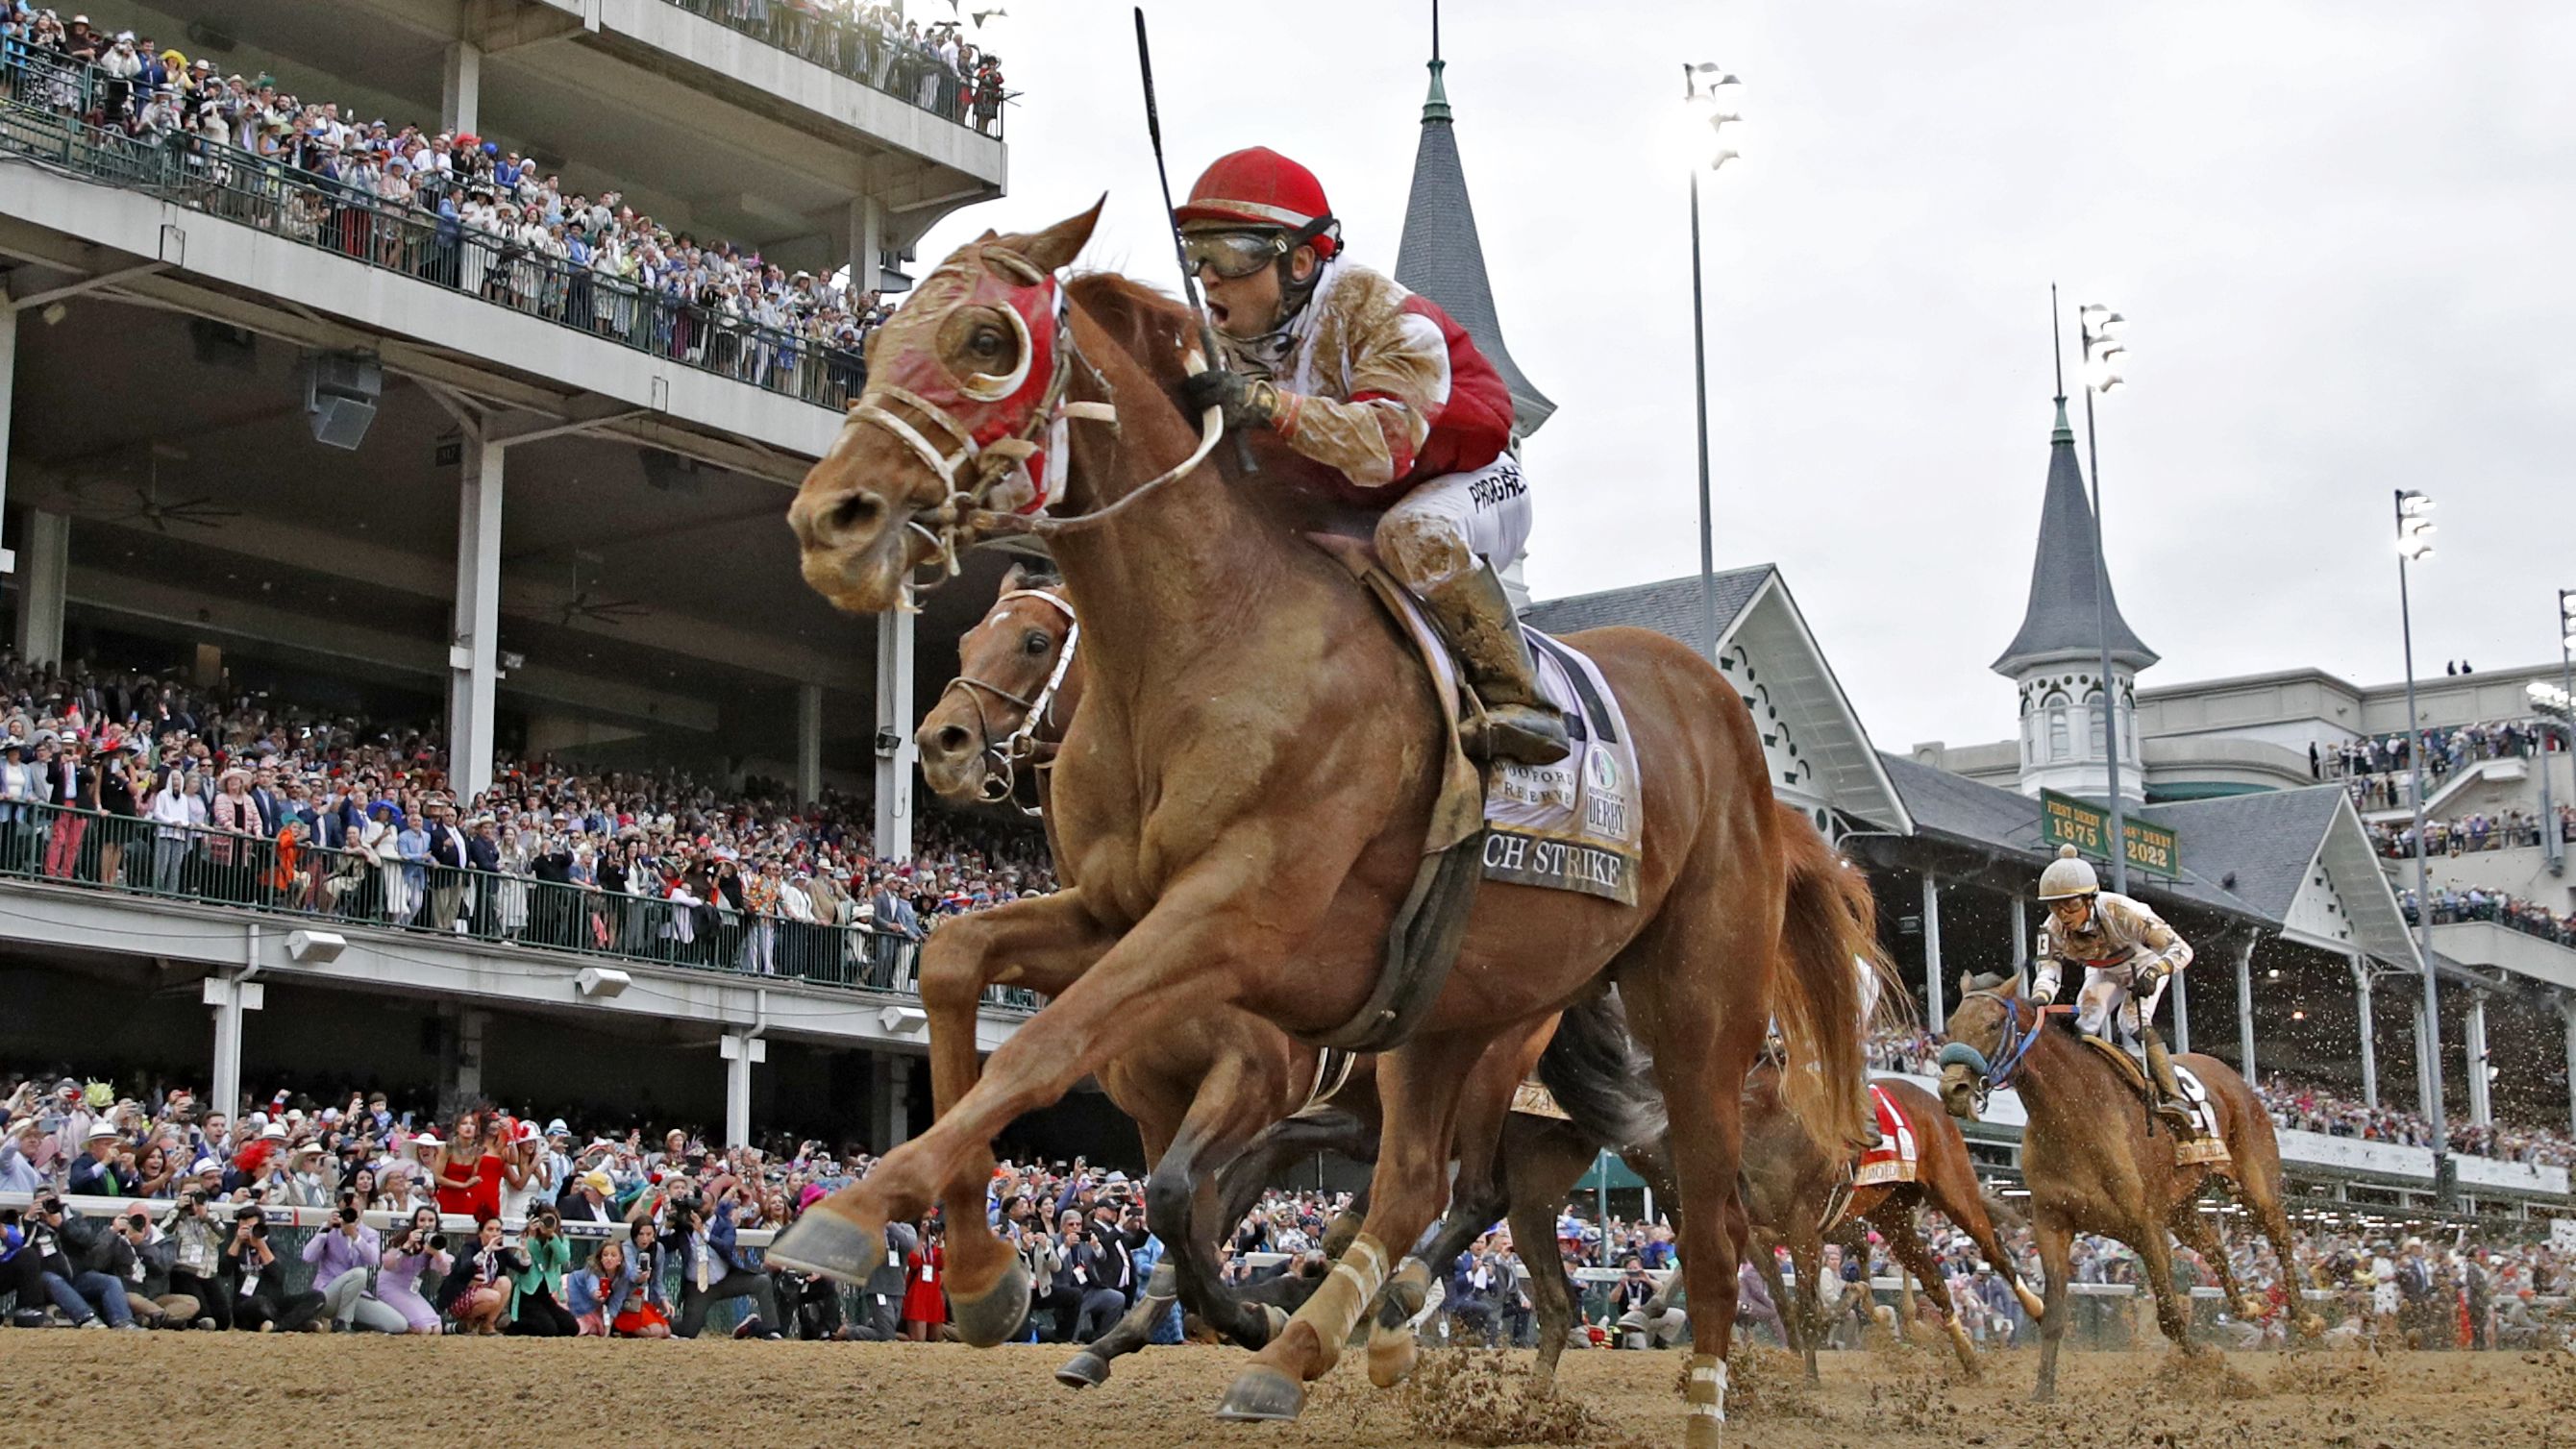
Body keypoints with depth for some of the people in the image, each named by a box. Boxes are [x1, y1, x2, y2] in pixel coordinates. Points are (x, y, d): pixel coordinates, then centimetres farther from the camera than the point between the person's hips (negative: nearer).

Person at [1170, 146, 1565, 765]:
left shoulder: (1379, 314, -28)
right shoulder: (1227, 340, -7)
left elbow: (1387, 443, -44)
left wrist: (1267, 404, -55)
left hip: (1469, 484, -7)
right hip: (1341, 505, 7)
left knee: (1414, 533, -40)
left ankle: (1517, 698, -31)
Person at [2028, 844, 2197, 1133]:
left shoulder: (2119, 912, -40)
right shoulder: (2053, 928, -27)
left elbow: (2180, 949, -39)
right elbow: (2047, 970, -34)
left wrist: (2152, 973, -58)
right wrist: (2039, 999, -57)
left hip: (2146, 964, -5)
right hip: (2103, 972, 5)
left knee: (2132, 1021, -26)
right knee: (2083, 1024, -14)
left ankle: (2174, 1098, -29)